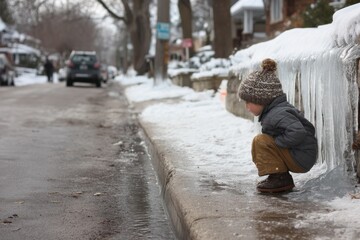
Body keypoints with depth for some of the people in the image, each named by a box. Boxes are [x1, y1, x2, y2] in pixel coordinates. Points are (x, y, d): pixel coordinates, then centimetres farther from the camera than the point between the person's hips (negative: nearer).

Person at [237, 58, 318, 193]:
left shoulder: (278, 114, -22)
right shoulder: (275, 110, 10)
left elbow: (297, 132, -35)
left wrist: (277, 141, -22)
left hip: (301, 159, -10)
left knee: (260, 141, -18)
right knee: (260, 144, 18)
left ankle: (279, 177, -10)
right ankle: (282, 177, 15)